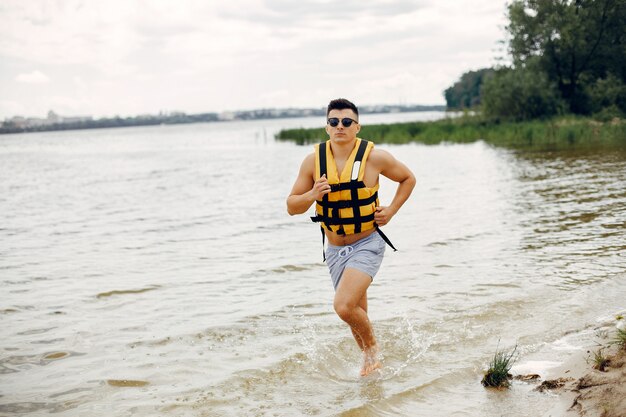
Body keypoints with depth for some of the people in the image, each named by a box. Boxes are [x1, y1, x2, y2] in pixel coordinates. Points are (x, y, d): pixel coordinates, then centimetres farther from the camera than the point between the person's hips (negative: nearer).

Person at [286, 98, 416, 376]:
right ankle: (370, 360, 41)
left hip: (367, 245, -4)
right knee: (356, 313, 16)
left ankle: (371, 348, 7)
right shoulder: (313, 160, -6)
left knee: (344, 306, -21)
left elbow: (408, 178, 6)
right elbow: (291, 207, -2)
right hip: (335, 249, 4)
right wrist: (312, 195, -22)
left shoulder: (374, 157, -12)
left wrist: (391, 210, -5)